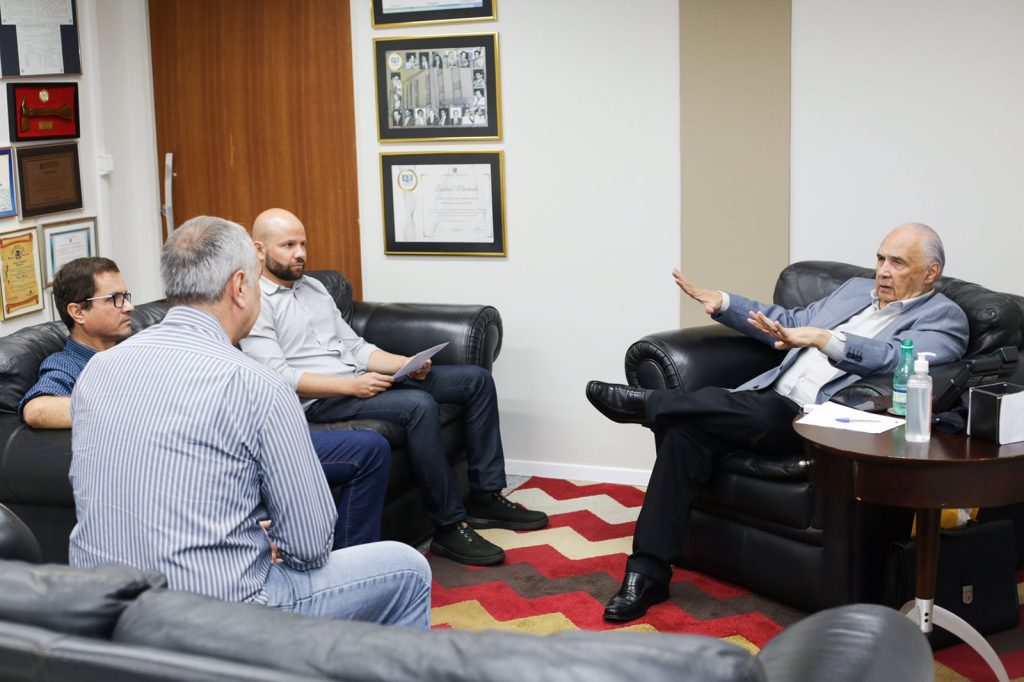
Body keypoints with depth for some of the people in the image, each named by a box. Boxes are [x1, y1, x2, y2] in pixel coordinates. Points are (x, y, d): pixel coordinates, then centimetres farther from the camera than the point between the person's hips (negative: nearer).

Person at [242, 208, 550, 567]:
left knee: (476, 379, 1)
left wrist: (406, 363, -1)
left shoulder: (313, 287, 19)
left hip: (359, 380, 9)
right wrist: (350, 385, -25)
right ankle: (449, 526, -24)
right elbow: (278, 377, -18)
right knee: (419, 405, -35)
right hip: (319, 401, -9)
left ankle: (485, 497, 4)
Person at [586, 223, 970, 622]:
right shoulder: (855, 290, 27)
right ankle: (648, 573, -17)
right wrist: (721, 304, 21)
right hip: (768, 400, 6)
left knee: (762, 412, -38)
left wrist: (821, 338, -30)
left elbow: (893, 358, -17)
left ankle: (645, 403, -16)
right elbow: (790, 324, 33)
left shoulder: (944, 317, 4)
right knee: (685, 430, -20)